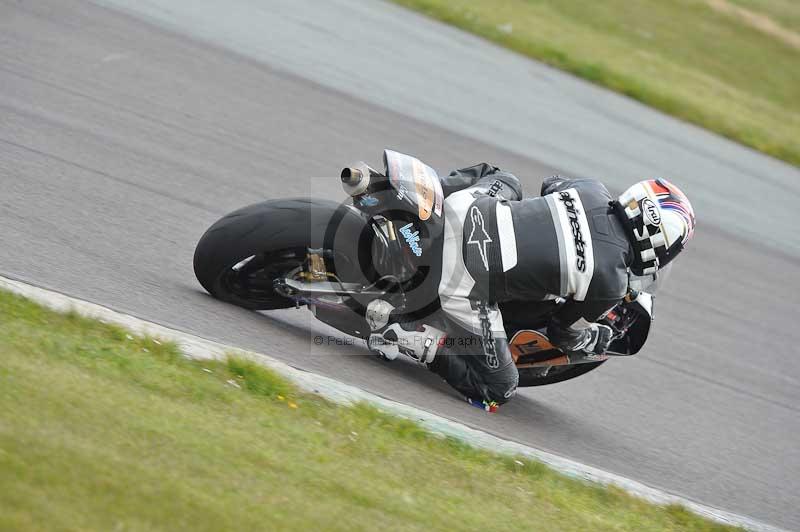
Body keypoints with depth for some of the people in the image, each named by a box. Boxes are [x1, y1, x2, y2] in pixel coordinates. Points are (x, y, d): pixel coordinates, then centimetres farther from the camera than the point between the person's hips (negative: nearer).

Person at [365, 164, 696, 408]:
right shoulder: (611, 284, -8)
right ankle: (412, 341, -7)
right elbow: (564, 333, 9)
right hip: (468, 286, -6)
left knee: (503, 181, 37)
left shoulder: (592, 191, 5)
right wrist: (595, 341, 31)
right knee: (499, 389, 11)